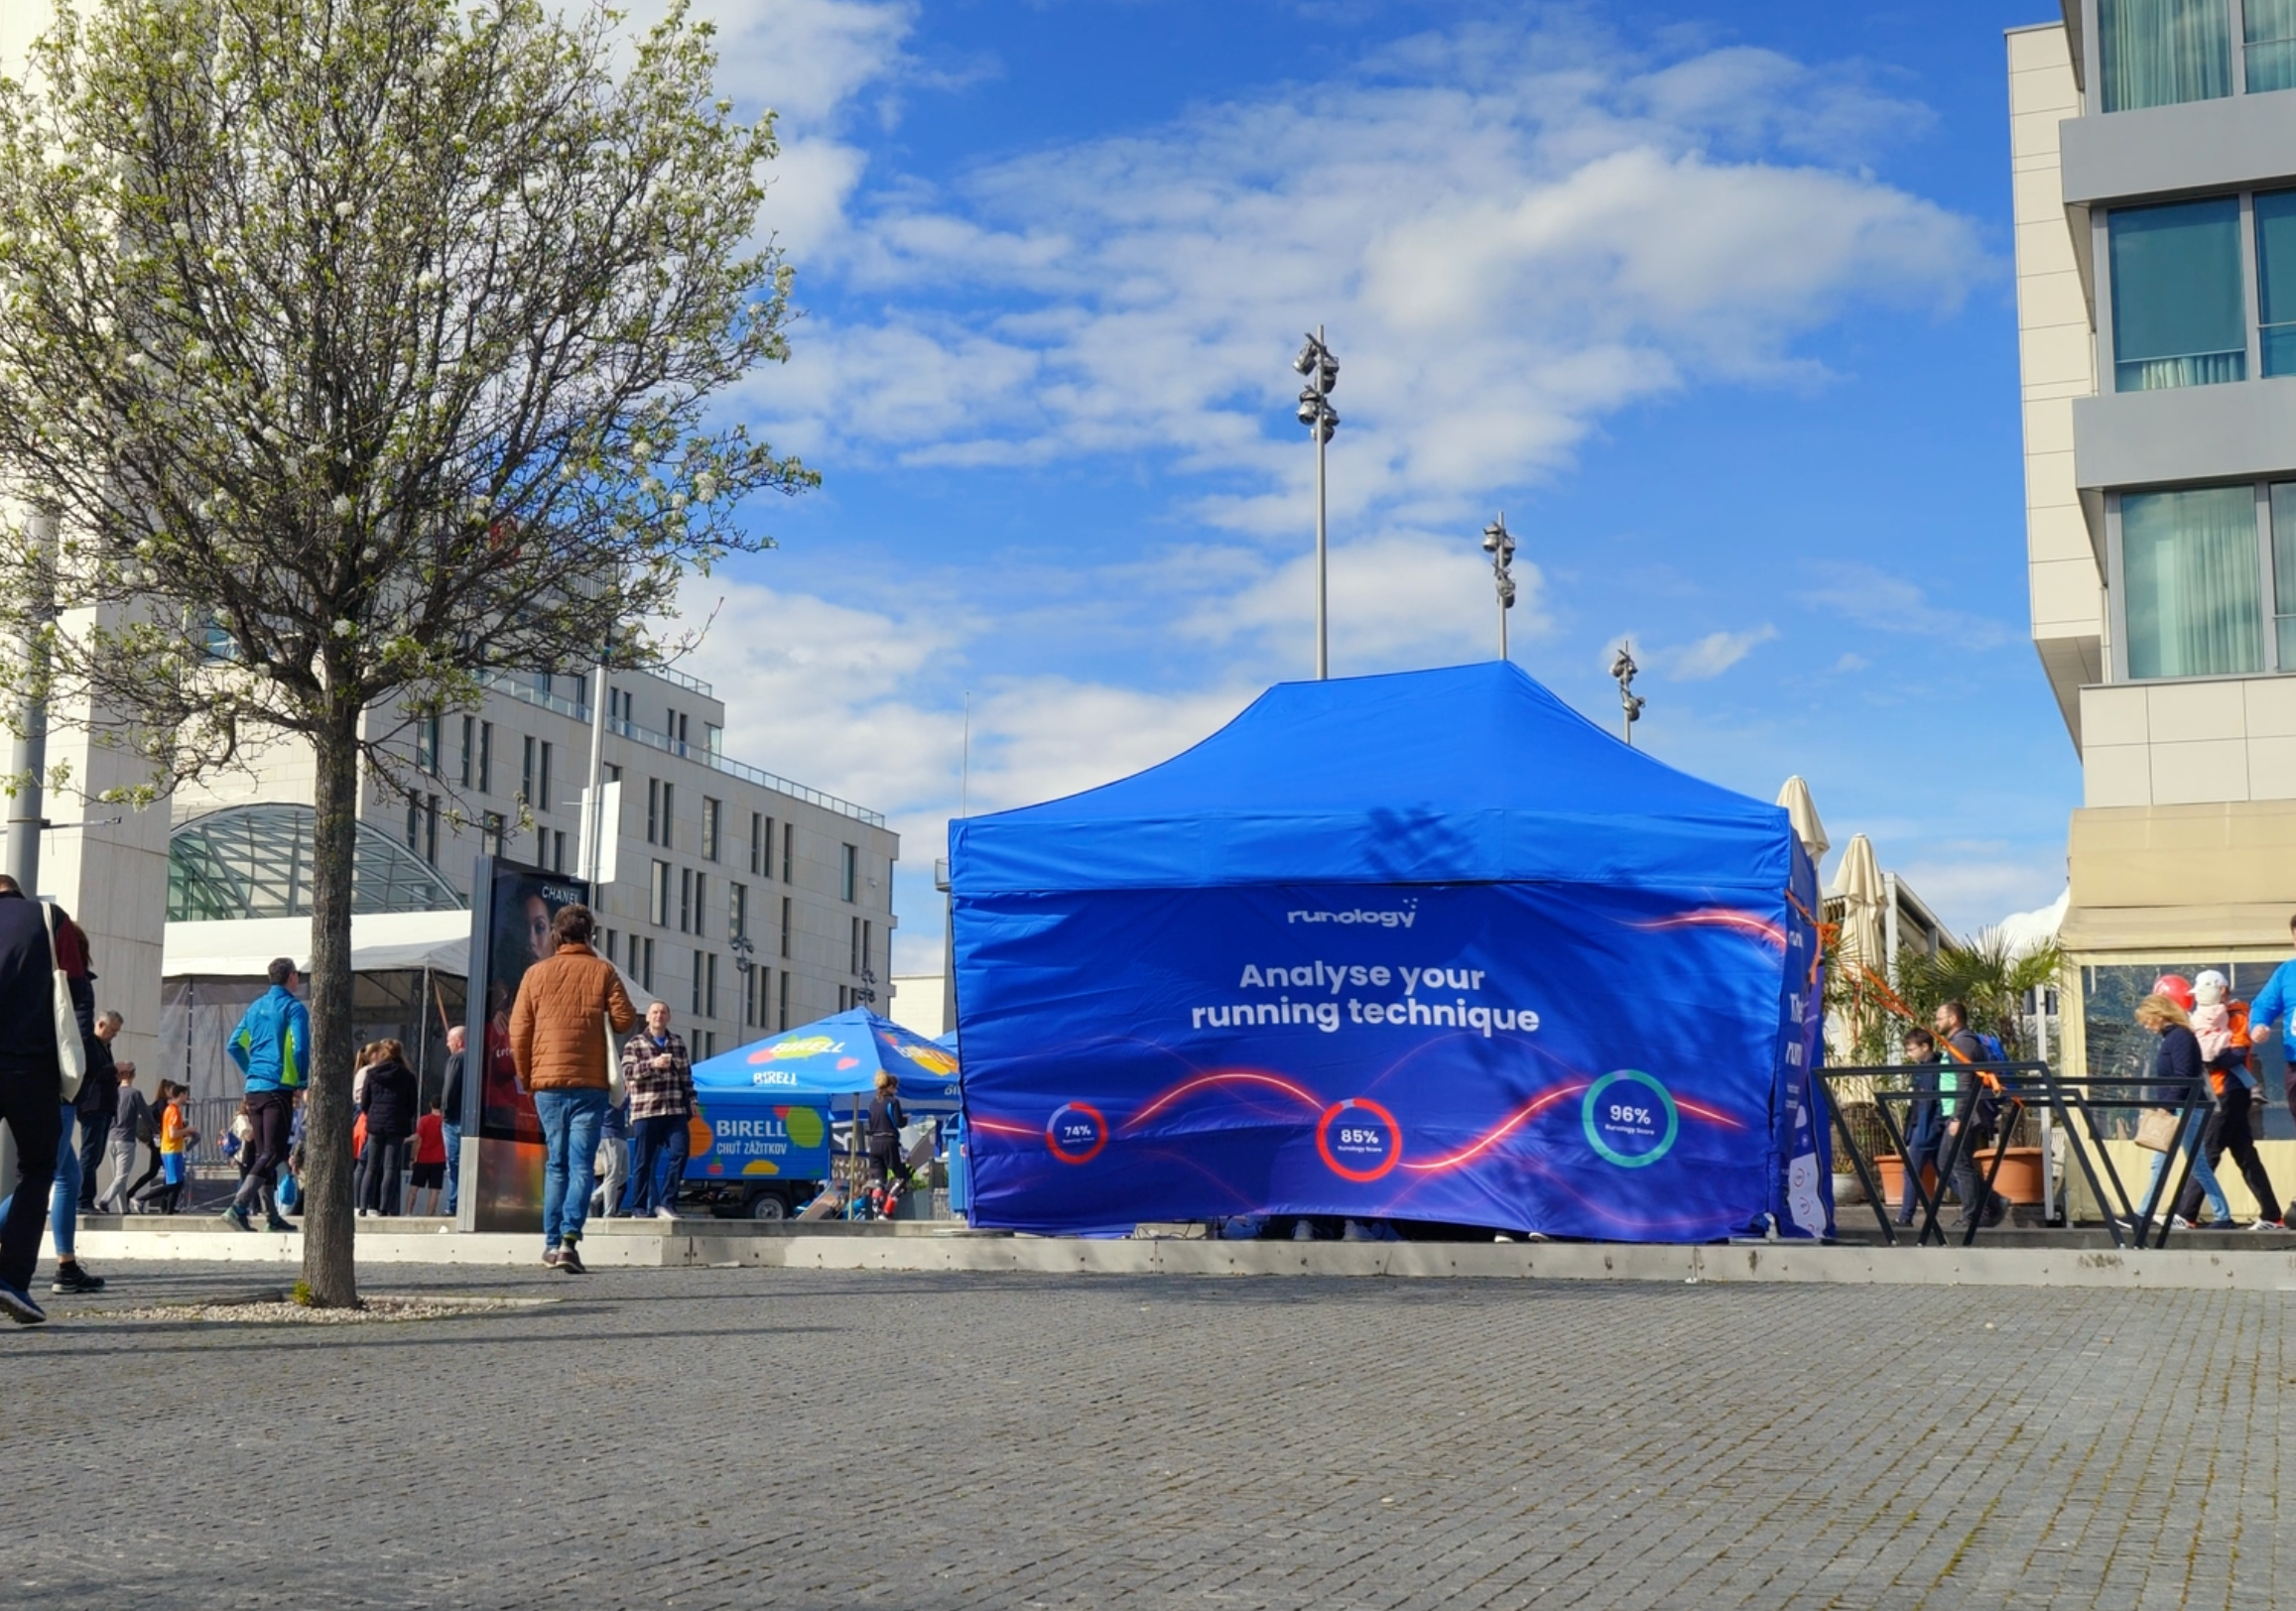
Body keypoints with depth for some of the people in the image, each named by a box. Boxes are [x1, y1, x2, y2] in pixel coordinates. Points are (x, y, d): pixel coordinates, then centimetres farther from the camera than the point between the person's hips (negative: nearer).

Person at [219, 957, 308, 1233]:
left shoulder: (255, 1006, 15)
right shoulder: (293, 1008, -6)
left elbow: (234, 1045, 16)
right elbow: (300, 1049, -15)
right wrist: (303, 1084, -4)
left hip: (254, 1088, 7)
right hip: (279, 1088, -7)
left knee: (262, 1153, 11)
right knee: (273, 1153, -8)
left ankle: (272, 1217, 14)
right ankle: (238, 1207, -22)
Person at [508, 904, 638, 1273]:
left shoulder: (537, 973, 6)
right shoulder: (602, 971, 0)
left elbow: (518, 1031, 5)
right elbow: (624, 1020, -4)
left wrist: (525, 1077, 16)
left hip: (547, 1082, 2)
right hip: (589, 1082, -2)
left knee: (556, 1164, 13)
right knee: (581, 1165, -3)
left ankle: (552, 1242, 13)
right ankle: (569, 1236, -19)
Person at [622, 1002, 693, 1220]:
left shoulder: (678, 1042, 18)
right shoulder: (635, 1043, 6)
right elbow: (627, 1071, -7)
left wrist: (691, 1100, 15)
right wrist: (652, 1064, -20)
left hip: (675, 1110, 3)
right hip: (645, 1111, -3)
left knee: (679, 1151, -12)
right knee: (644, 1160, 0)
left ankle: (666, 1203, -7)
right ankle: (639, 1207, 9)